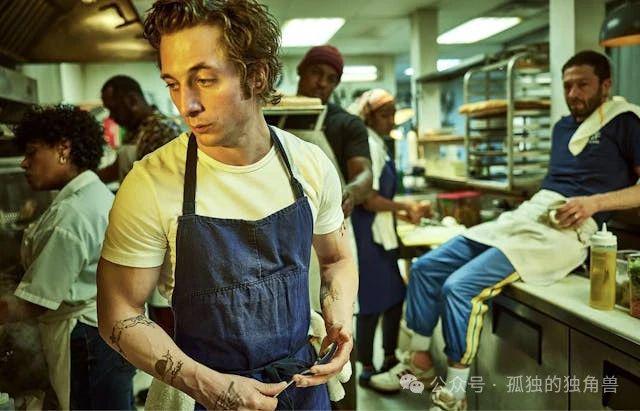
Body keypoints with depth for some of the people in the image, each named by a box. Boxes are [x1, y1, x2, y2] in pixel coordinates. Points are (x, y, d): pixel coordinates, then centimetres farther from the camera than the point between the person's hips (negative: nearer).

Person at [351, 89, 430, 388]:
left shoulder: (376, 144, 16)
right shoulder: (369, 145, -16)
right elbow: (368, 199, -22)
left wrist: (402, 213, 11)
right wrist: (403, 207, -9)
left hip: (378, 234, 10)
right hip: (369, 235, -10)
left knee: (393, 297, 16)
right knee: (373, 302, 0)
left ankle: (389, 360, 31)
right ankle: (368, 370, 15)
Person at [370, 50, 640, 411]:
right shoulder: (563, 126, 22)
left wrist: (595, 202, -18)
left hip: (567, 230, -8)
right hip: (525, 215, 8)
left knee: (460, 287, -25)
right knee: (426, 267, 1)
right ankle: (421, 361, 13)